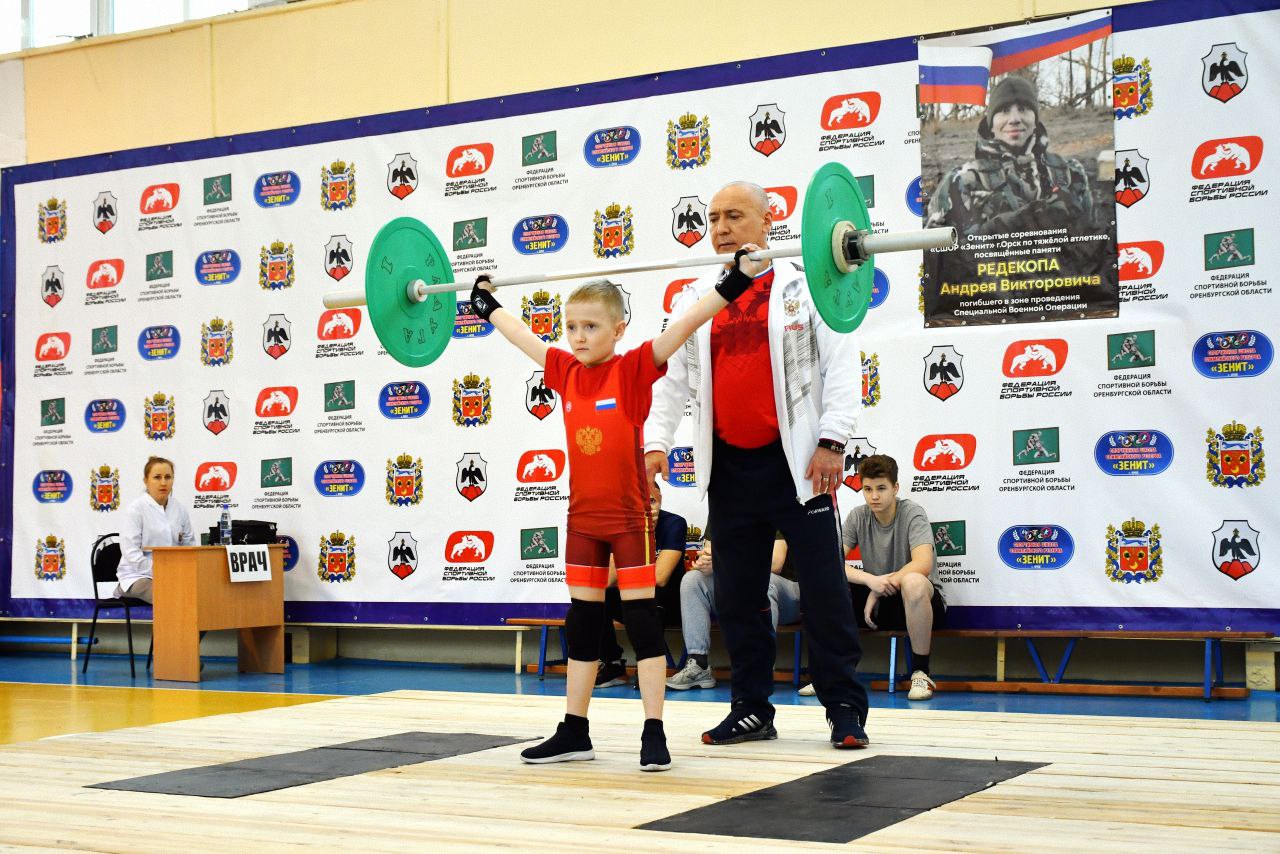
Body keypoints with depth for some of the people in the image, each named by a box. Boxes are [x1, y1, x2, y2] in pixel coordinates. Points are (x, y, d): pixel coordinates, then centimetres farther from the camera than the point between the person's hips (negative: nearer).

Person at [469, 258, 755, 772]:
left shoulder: (635, 369, -9)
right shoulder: (566, 371, 4)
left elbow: (685, 325, -17)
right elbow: (521, 335, 19)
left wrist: (734, 282, -24)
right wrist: (486, 303, 30)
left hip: (629, 514, -5)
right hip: (582, 515, 5)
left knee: (641, 616, -2)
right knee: (581, 621, 10)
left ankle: (654, 733, 3)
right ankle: (574, 733, 18)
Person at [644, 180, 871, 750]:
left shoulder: (806, 285, 0)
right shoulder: (696, 300, 11)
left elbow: (841, 366, -5)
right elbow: (670, 377, 9)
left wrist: (832, 442, -14)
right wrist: (656, 441, -4)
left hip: (796, 463, -4)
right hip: (728, 467, 5)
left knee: (824, 590, -1)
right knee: (737, 596, 8)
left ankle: (845, 708, 7)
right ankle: (752, 709, 18)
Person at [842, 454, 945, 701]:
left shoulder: (912, 512, -12)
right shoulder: (857, 517, -1)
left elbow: (923, 564, -27)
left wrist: (880, 589, -25)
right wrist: (870, 580, -29)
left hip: (919, 602, -4)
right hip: (876, 601, 4)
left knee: (912, 581, -39)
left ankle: (921, 672, -23)